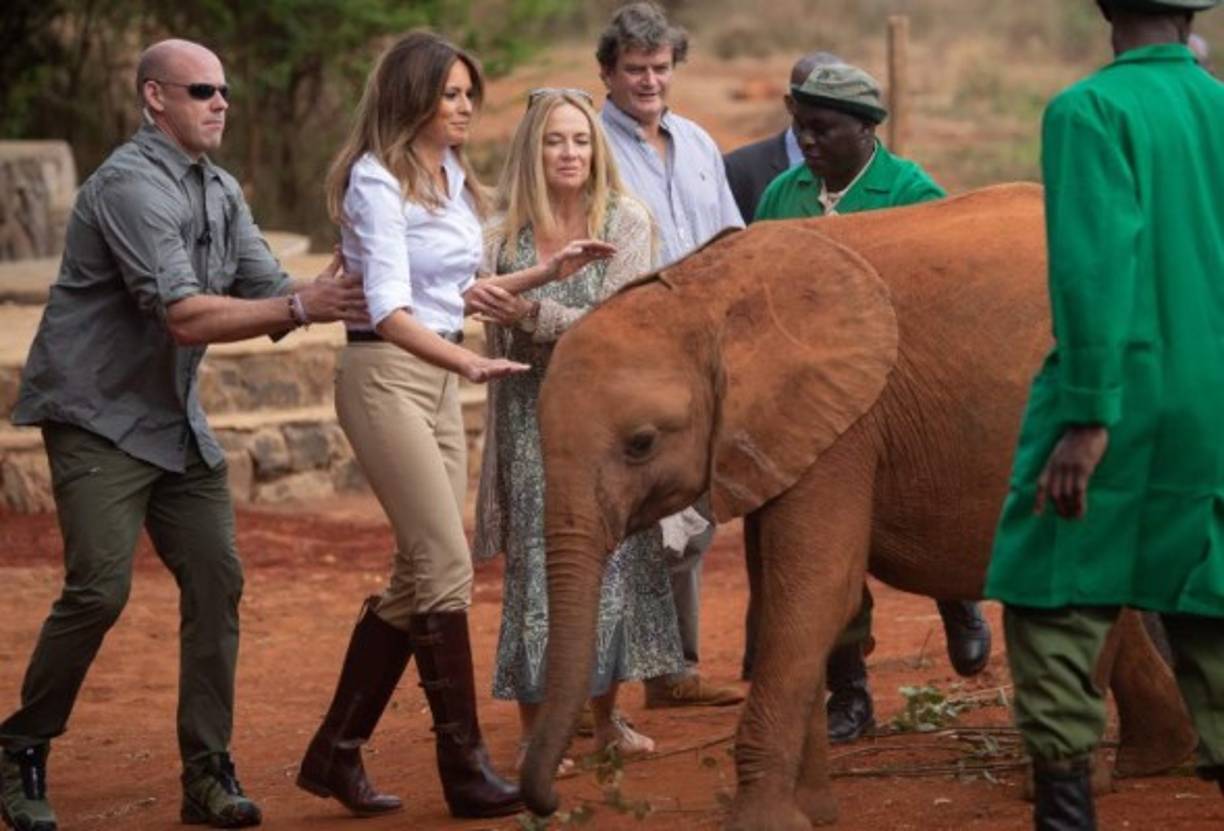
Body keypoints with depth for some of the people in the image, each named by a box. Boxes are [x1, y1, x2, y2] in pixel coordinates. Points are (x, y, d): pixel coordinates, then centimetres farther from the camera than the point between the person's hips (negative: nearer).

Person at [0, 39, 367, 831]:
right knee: (100, 590, -15)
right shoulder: (132, 185, -19)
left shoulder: (222, 192, 9)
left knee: (216, 581, 1)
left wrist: (330, 296, -17)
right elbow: (185, 317, -25)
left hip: (178, 422, 8)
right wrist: (300, 307, -27)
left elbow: (269, 290, 4)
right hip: (99, 416, -8)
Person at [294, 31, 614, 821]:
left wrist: (550, 271, 18)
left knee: (417, 577, 8)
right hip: (385, 377, -9)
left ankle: (335, 755, 16)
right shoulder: (377, 181, -14)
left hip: (439, 381, 9)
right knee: (446, 565, -10)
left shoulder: (453, 177, 11)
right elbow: (389, 310, -23)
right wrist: (470, 362, -36)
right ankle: (466, 767, -6)